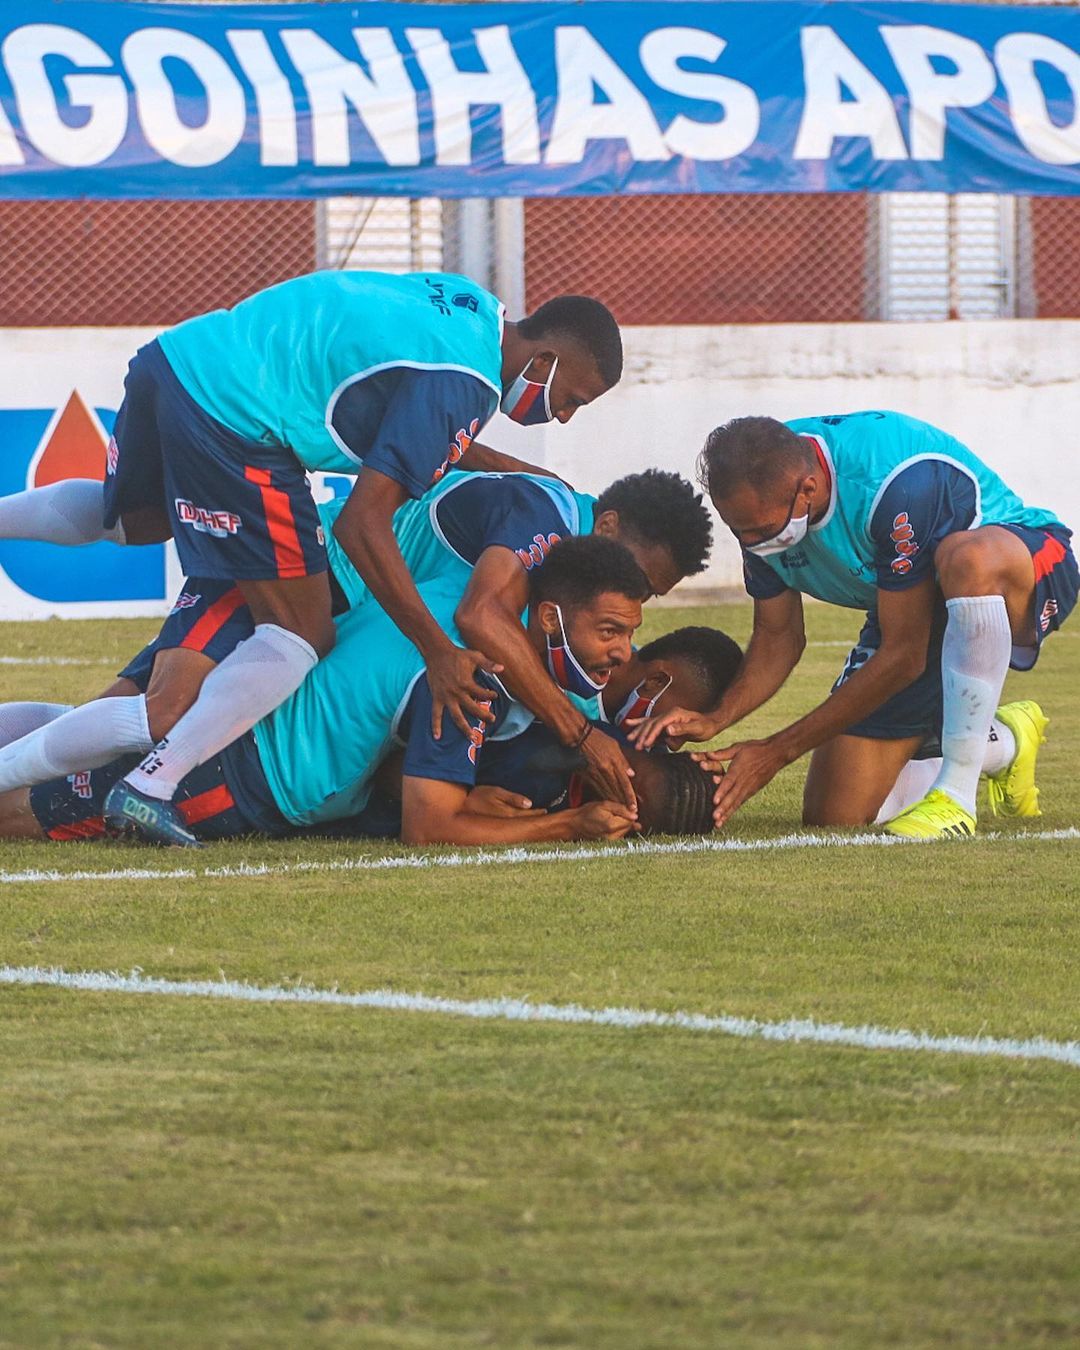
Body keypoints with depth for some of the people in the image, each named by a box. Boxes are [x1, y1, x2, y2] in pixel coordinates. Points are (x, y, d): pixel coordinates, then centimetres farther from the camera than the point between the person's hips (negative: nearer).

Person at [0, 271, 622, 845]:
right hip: (233, 417, -10)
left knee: (137, 519, 39)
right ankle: (152, 784, -14)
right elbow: (362, 524, -15)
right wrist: (437, 651, -13)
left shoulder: (472, 304, 14)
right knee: (301, 636, -5)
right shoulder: (463, 384, -13)